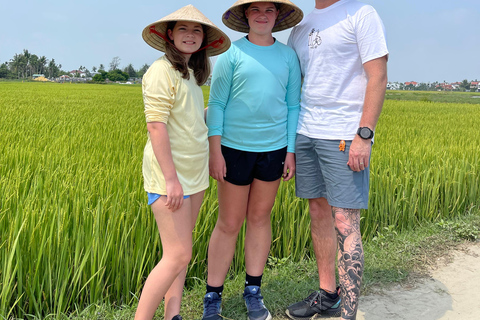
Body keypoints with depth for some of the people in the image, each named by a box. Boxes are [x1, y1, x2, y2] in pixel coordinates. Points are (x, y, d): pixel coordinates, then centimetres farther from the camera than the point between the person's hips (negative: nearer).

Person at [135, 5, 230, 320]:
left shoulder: (191, 74, 15)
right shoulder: (162, 71, -11)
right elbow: (156, 126, -18)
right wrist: (171, 178, -21)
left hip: (194, 173, 8)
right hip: (169, 173, -8)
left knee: (180, 251, 11)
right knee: (178, 256, -9)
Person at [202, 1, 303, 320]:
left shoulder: (288, 56, 7)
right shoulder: (232, 53, 0)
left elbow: (293, 105, 9)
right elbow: (216, 103, -2)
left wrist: (291, 151, 5)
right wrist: (215, 151, -8)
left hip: (273, 148, 3)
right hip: (235, 147, -2)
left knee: (260, 218, 11)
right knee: (229, 224, 3)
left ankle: (253, 292, 26)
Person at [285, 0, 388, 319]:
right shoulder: (300, 27, 16)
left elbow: (378, 77, -10)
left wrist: (364, 135, -18)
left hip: (345, 137, -6)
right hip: (305, 134, 7)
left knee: (345, 224, -7)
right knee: (319, 213, 12)